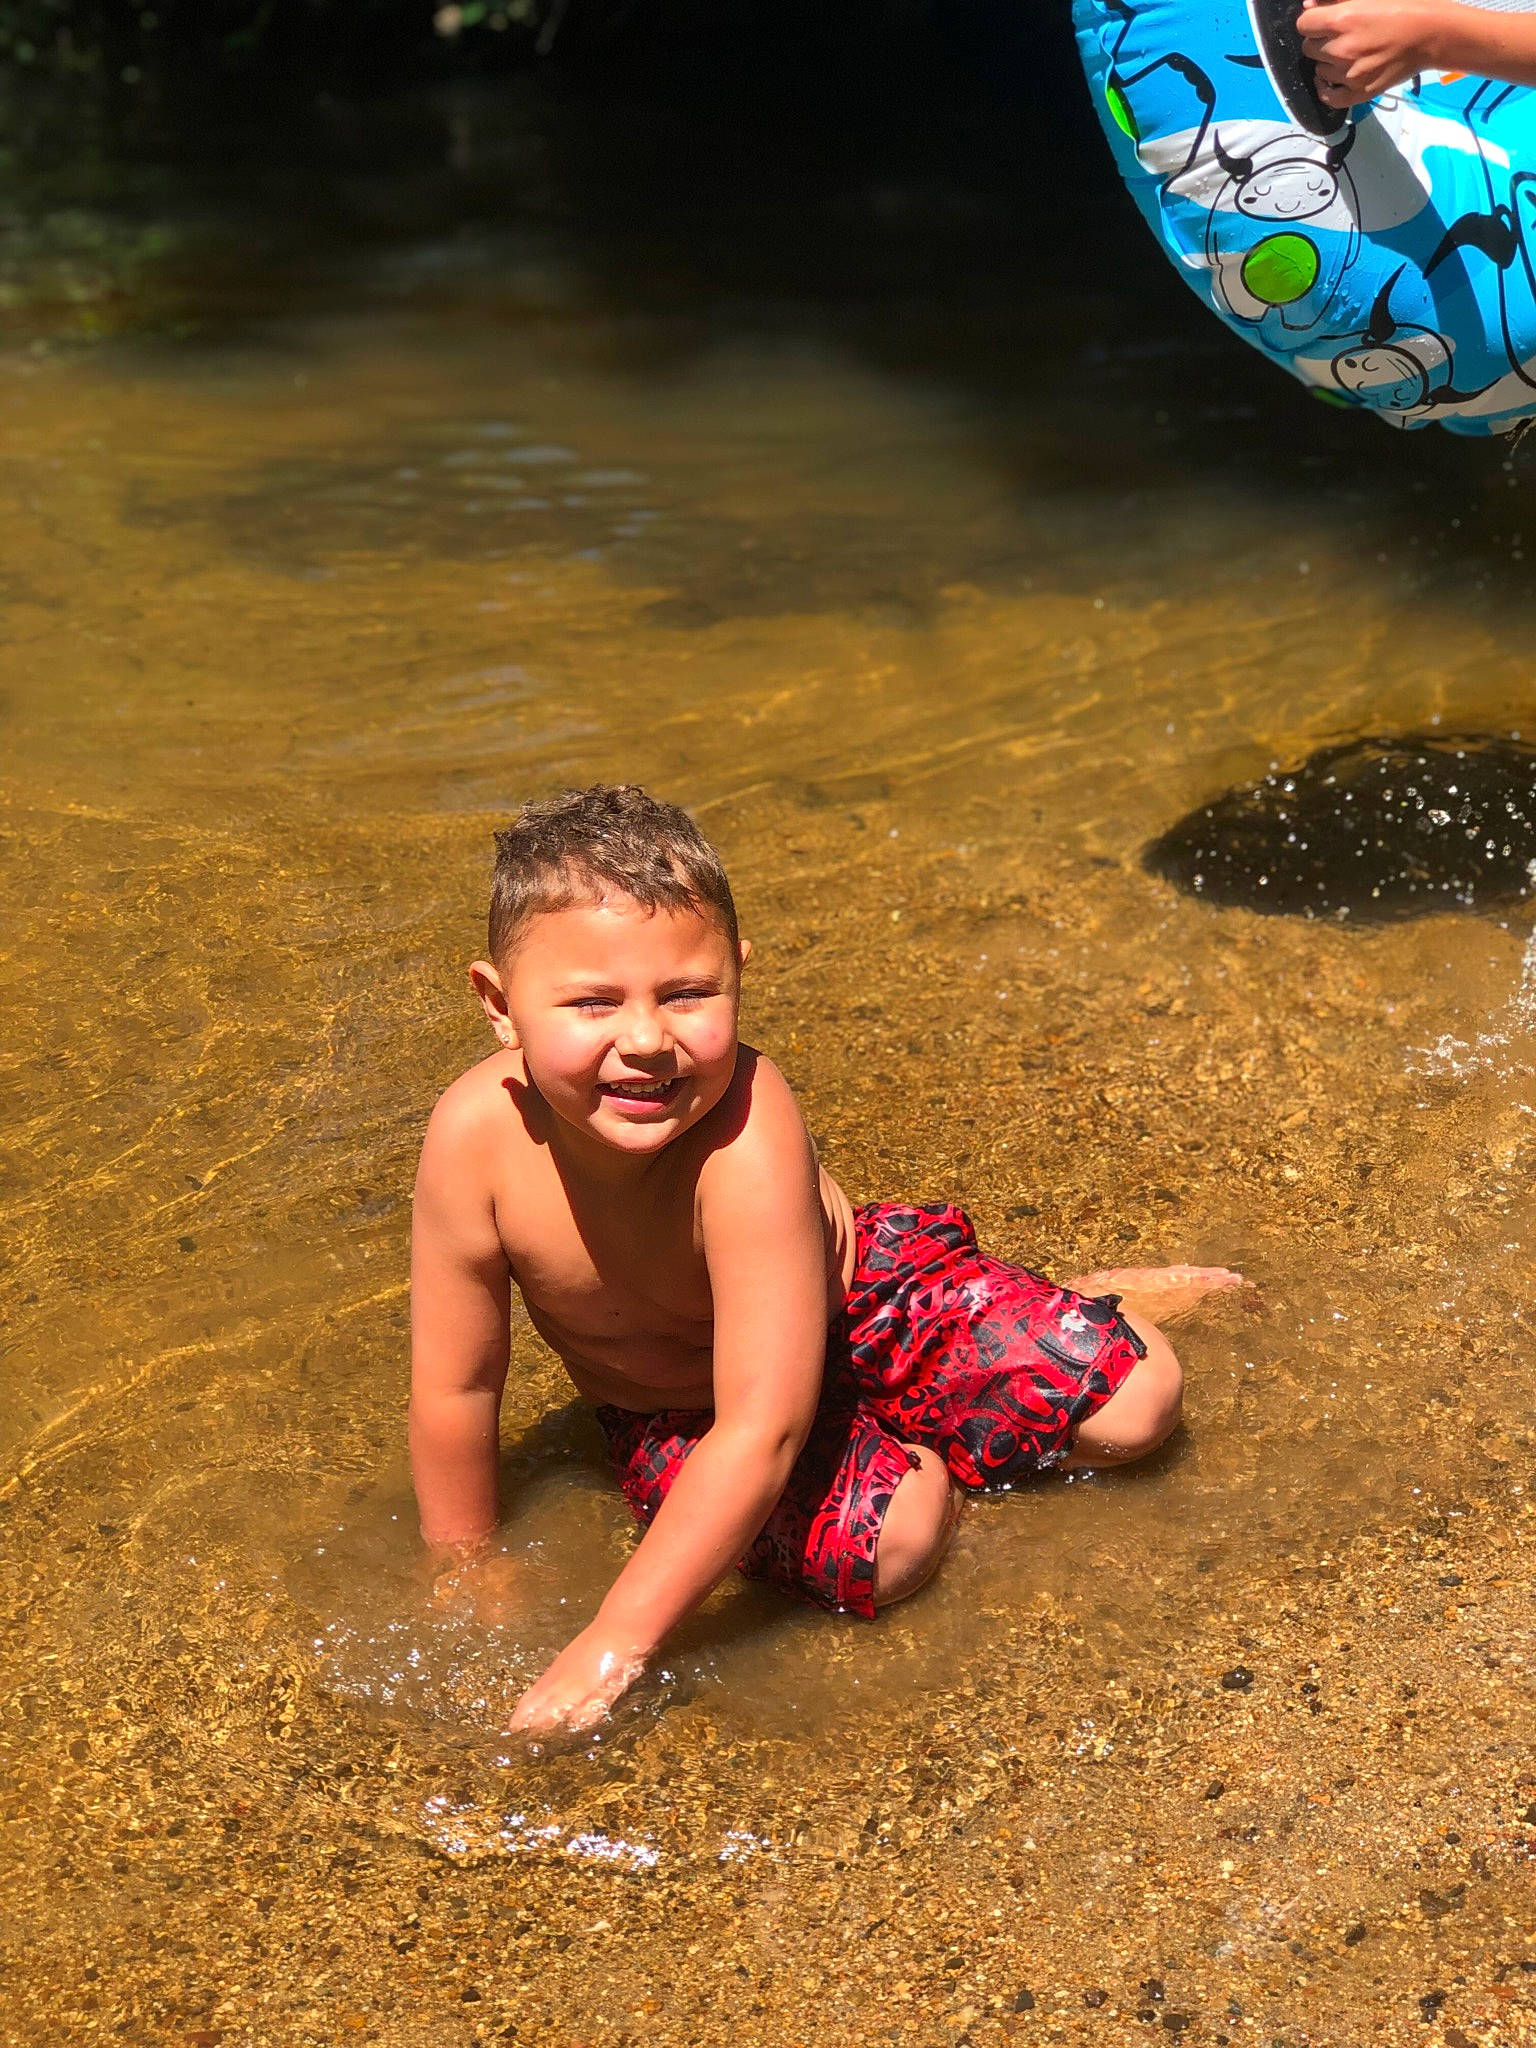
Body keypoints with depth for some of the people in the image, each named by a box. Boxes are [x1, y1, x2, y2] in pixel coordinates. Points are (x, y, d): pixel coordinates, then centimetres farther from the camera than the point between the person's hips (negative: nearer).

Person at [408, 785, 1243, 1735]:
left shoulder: (747, 1139, -37)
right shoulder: (479, 1135, -30)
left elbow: (764, 1427, -36)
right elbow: (455, 1388, -15)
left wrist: (616, 1640, -35)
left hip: (851, 1297, -1)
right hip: (668, 1409, 2)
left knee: (1138, 1400, -13)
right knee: (879, 1547, -26)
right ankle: (917, 1461, 8)